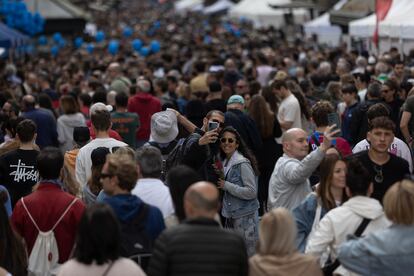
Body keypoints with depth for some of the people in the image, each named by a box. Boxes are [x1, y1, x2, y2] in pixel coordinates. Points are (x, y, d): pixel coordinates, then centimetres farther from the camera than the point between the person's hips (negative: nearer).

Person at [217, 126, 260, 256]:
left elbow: (251, 192, -19)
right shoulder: (224, 162, 11)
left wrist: (226, 185, -19)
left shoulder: (243, 163, -14)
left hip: (245, 217, -8)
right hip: (230, 216, 8)